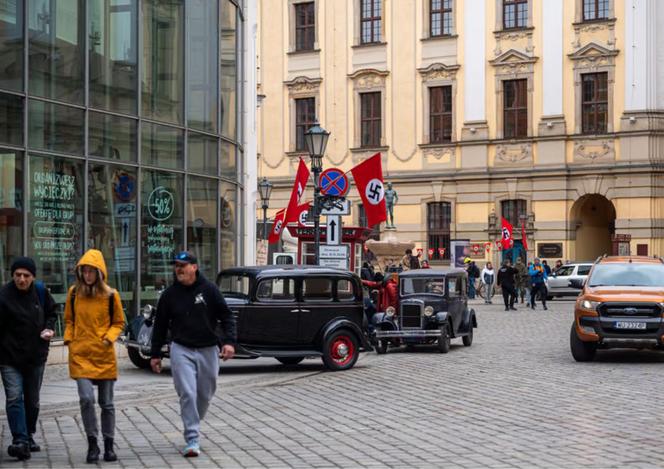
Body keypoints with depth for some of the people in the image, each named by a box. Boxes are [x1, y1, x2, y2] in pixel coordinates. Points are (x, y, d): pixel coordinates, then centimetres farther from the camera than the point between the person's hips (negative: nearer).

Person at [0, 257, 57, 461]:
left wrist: (48, 328, -4)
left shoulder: (40, 292, -1)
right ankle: (20, 440, -16)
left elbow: (51, 313, 15)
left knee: (32, 400, 14)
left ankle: (29, 436, 29)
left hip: (36, 356, 5)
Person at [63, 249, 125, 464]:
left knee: (106, 403, 8)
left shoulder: (111, 295, -2)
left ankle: (109, 446, 20)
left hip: (105, 356, 0)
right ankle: (92, 444, 0)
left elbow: (119, 322, 8)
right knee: (86, 399, -14)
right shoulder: (74, 293, 3)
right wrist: (69, 338, 1)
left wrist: (110, 337, -9)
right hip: (80, 355, 0)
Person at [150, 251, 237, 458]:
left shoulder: (209, 289, -3)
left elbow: (226, 316, 0)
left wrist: (229, 341, -13)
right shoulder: (169, 294, 1)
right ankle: (192, 439, -9)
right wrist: (155, 354, 10)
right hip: (181, 349, -1)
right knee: (187, 394, -12)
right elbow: (160, 326, 10)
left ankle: (193, 425, 35)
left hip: (208, 350, 1)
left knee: (205, 394, 10)